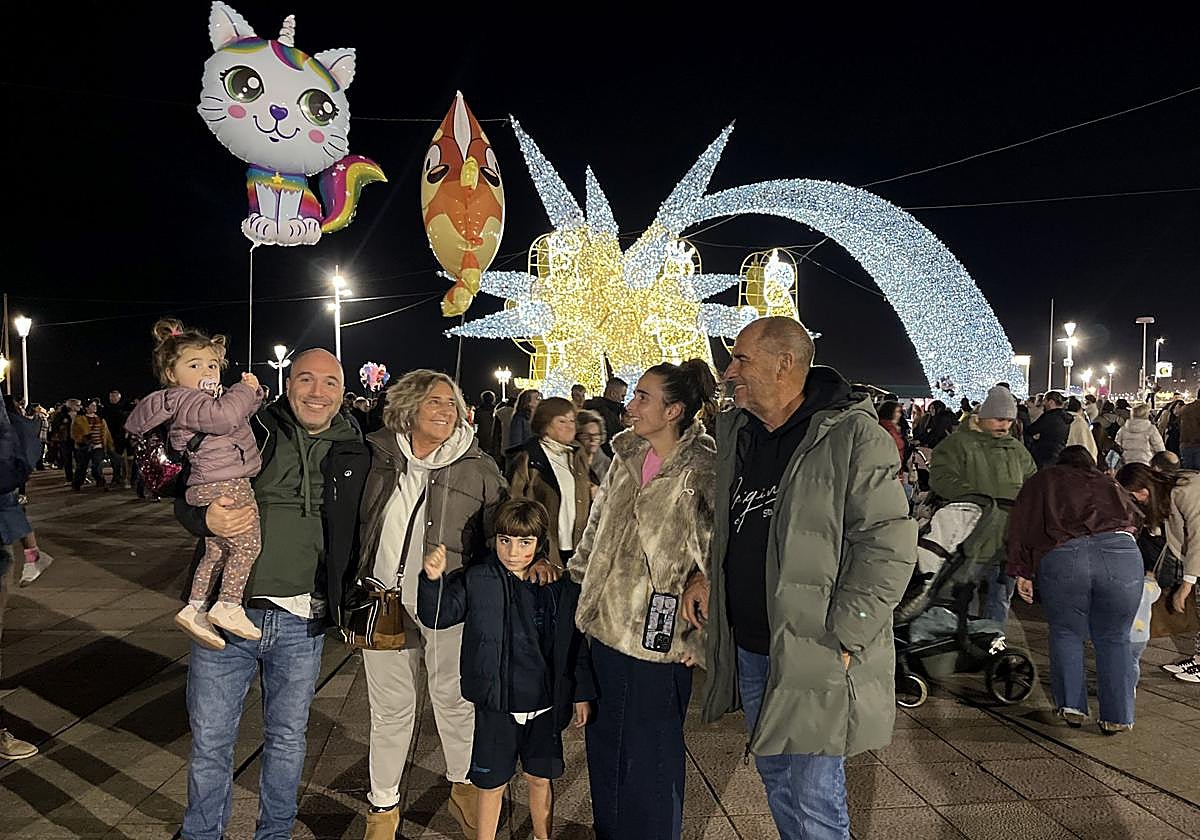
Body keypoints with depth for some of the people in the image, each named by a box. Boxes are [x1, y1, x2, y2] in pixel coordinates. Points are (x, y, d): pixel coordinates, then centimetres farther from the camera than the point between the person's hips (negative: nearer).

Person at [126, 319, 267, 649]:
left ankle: (194, 609, 18)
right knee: (247, 544, -6)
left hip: (211, 488, 11)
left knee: (216, 552, 15)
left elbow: (246, 411, 32)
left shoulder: (207, 399, 23)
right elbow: (224, 417, -29)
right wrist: (244, 390, -13)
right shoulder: (184, 400, -10)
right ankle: (228, 606, -2)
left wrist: (252, 391, 11)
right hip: (225, 486, -11)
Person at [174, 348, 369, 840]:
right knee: (211, 740, 10)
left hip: (302, 621, 2)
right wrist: (206, 519, -20)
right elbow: (184, 498, 1)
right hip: (228, 610, -1)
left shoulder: (354, 457, 4)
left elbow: (354, 540, 12)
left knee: (287, 739, 16)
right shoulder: (249, 431, -3)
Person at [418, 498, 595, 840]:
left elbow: (576, 644, 4)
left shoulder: (562, 588, -5)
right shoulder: (477, 581, -9)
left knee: (540, 778, 19)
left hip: (544, 708, 2)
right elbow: (437, 615, -13)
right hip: (496, 707, -2)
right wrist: (433, 579, -31)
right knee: (492, 783, 12)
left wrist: (582, 695, 7)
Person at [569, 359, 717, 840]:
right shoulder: (626, 455, 5)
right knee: (604, 745, 21)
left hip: (657, 638, -7)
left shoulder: (703, 470, -16)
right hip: (606, 626, 7)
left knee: (651, 756, 10)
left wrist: (701, 637, -17)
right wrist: (576, 579, 14)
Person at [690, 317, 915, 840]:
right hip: (749, 650, 7)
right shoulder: (734, 431, 6)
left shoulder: (853, 436, -16)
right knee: (775, 783, 23)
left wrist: (840, 641, -20)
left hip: (817, 659, -7)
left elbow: (888, 547, -19)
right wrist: (710, 575, 7)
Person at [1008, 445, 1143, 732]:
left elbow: (1022, 526, 14)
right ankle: (1117, 717, 15)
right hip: (1122, 554, 1)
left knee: (1066, 634, 17)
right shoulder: (1109, 484, 33)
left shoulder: (1043, 480, 25)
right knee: (1115, 639, 15)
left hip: (1061, 557, -1)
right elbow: (1135, 518, 26)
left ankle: (1071, 707, 16)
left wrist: (1022, 571, 10)